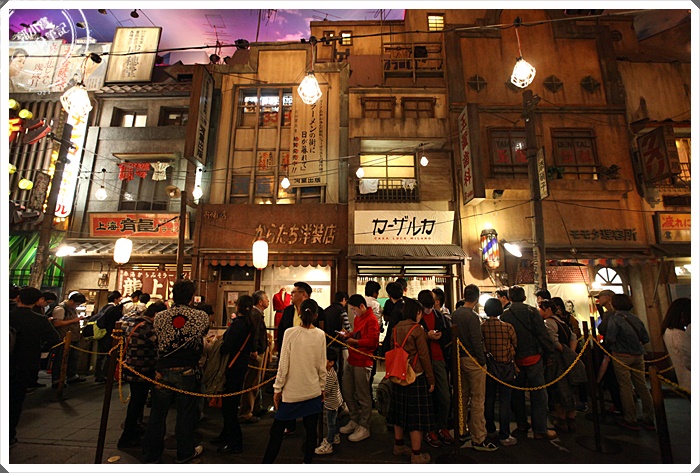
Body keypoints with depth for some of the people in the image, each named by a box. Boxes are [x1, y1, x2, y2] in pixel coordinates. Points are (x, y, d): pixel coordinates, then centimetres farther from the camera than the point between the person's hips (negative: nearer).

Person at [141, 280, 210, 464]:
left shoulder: (159, 317, -6)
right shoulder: (200, 317, -13)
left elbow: (158, 339, 9)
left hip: (163, 372, 2)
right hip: (188, 372, -2)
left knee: (158, 414, 17)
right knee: (186, 414, 13)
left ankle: (151, 455, 31)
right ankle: (185, 452, 30)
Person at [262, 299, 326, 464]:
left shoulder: (290, 333, -12)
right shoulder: (320, 335, -6)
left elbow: (283, 365, -9)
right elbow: (322, 365, 0)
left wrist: (278, 389, 1)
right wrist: (322, 387, 12)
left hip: (291, 391, -2)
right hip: (313, 391, 2)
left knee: (277, 431, 13)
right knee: (311, 430, 14)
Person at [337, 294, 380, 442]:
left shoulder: (371, 320, -15)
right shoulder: (357, 318, 13)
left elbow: (373, 341, -22)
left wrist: (354, 341, -14)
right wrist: (348, 335, 7)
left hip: (363, 362, -9)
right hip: (351, 360, 9)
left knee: (363, 396, 4)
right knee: (347, 392, 16)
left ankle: (364, 427, 21)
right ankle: (354, 421, 34)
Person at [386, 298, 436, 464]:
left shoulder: (396, 328, 2)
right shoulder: (417, 329, -16)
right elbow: (424, 356, -13)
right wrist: (431, 380, -4)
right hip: (416, 376, -7)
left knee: (401, 411, 19)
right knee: (416, 415, 5)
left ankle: (399, 445, 34)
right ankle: (416, 455, 17)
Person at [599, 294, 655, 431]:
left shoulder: (614, 318, -13)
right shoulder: (635, 318, 5)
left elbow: (610, 338, -18)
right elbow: (645, 338, 7)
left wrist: (607, 345, 2)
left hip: (622, 356, -6)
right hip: (638, 355, 6)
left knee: (625, 387, 2)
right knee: (642, 386, 11)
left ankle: (630, 420, 9)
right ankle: (648, 420, 20)